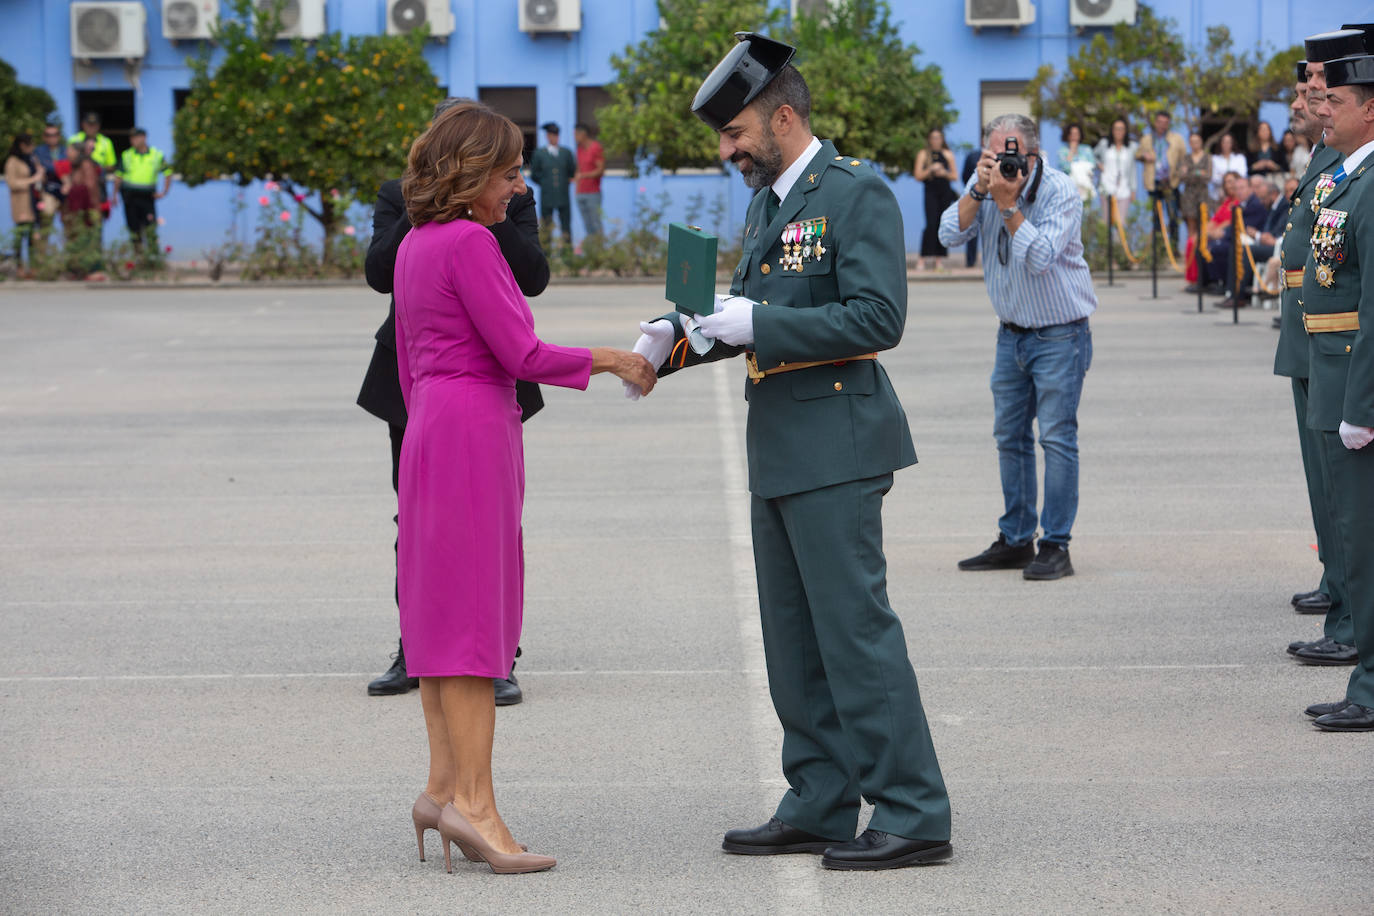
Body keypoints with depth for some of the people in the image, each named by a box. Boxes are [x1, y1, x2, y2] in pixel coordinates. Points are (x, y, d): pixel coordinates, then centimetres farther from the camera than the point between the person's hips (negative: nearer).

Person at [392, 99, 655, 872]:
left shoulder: (416, 245, 14)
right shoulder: (468, 242, -14)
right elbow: (519, 352, -16)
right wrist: (610, 359, -6)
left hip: (430, 431, 9)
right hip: (475, 430, -9)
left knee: (444, 610, 10)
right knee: (474, 613, -9)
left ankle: (445, 786, 11)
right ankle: (471, 800, -11)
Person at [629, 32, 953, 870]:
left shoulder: (857, 193, -12)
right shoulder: (769, 203, 16)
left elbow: (878, 318, -20)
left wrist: (759, 325, -20)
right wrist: (675, 338, 5)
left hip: (836, 449, -10)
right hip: (780, 453, 10)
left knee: (856, 627, -9)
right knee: (794, 639, 12)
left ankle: (914, 815, -6)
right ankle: (820, 806, 20)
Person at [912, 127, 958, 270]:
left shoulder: (948, 155, 11)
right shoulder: (923, 155, 5)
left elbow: (954, 176, 13)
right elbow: (918, 176, 1)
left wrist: (944, 173, -7)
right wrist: (931, 169, -13)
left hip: (945, 192, 3)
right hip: (931, 192, -3)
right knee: (931, 225, -14)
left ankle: (937, 259, 3)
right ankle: (922, 258, -12)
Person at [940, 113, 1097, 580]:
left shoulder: (1059, 191, -16)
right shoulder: (986, 185, 0)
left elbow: (1039, 257, -26)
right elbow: (951, 233, -11)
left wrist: (1008, 203, -27)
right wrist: (979, 191, -22)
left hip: (1059, 335, -6)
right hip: (1012, 332, 6)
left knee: (1056, 437, -8)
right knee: (1010, 436, 10)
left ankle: (1055, 546, -6)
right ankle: (1015, 540, 19)